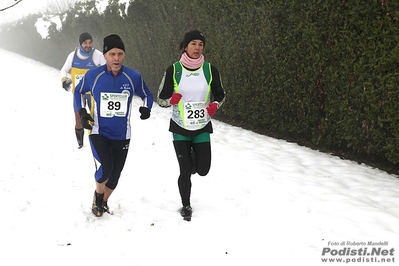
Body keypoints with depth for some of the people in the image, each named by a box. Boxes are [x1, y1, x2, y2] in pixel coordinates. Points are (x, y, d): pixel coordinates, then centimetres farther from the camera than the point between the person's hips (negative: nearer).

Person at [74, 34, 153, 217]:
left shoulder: (134, 77, -9)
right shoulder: (93, 75, -11)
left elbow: (147, 95, 8)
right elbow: (78, 92, 8)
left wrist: (146, 108, -13)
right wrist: (81, 112, -5)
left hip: (122, 135, 3)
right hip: (98, 132, -2)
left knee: (115, 174, 14)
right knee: (104, 170, -21)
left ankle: (103, 202, 43)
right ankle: (98, 194, 13)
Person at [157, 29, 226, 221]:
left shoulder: (210, 70, -4)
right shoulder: (173, 70, -8)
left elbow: (220, 95, 8)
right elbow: (160, 98, -2)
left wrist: (215, 105, -14)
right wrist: (171, 100, -25)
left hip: (202, 128, 2)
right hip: (180, 128, -1)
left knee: (202, 170, -3)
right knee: (185, 171, -1)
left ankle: (192, 158, 34)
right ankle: (186, 206, 24)